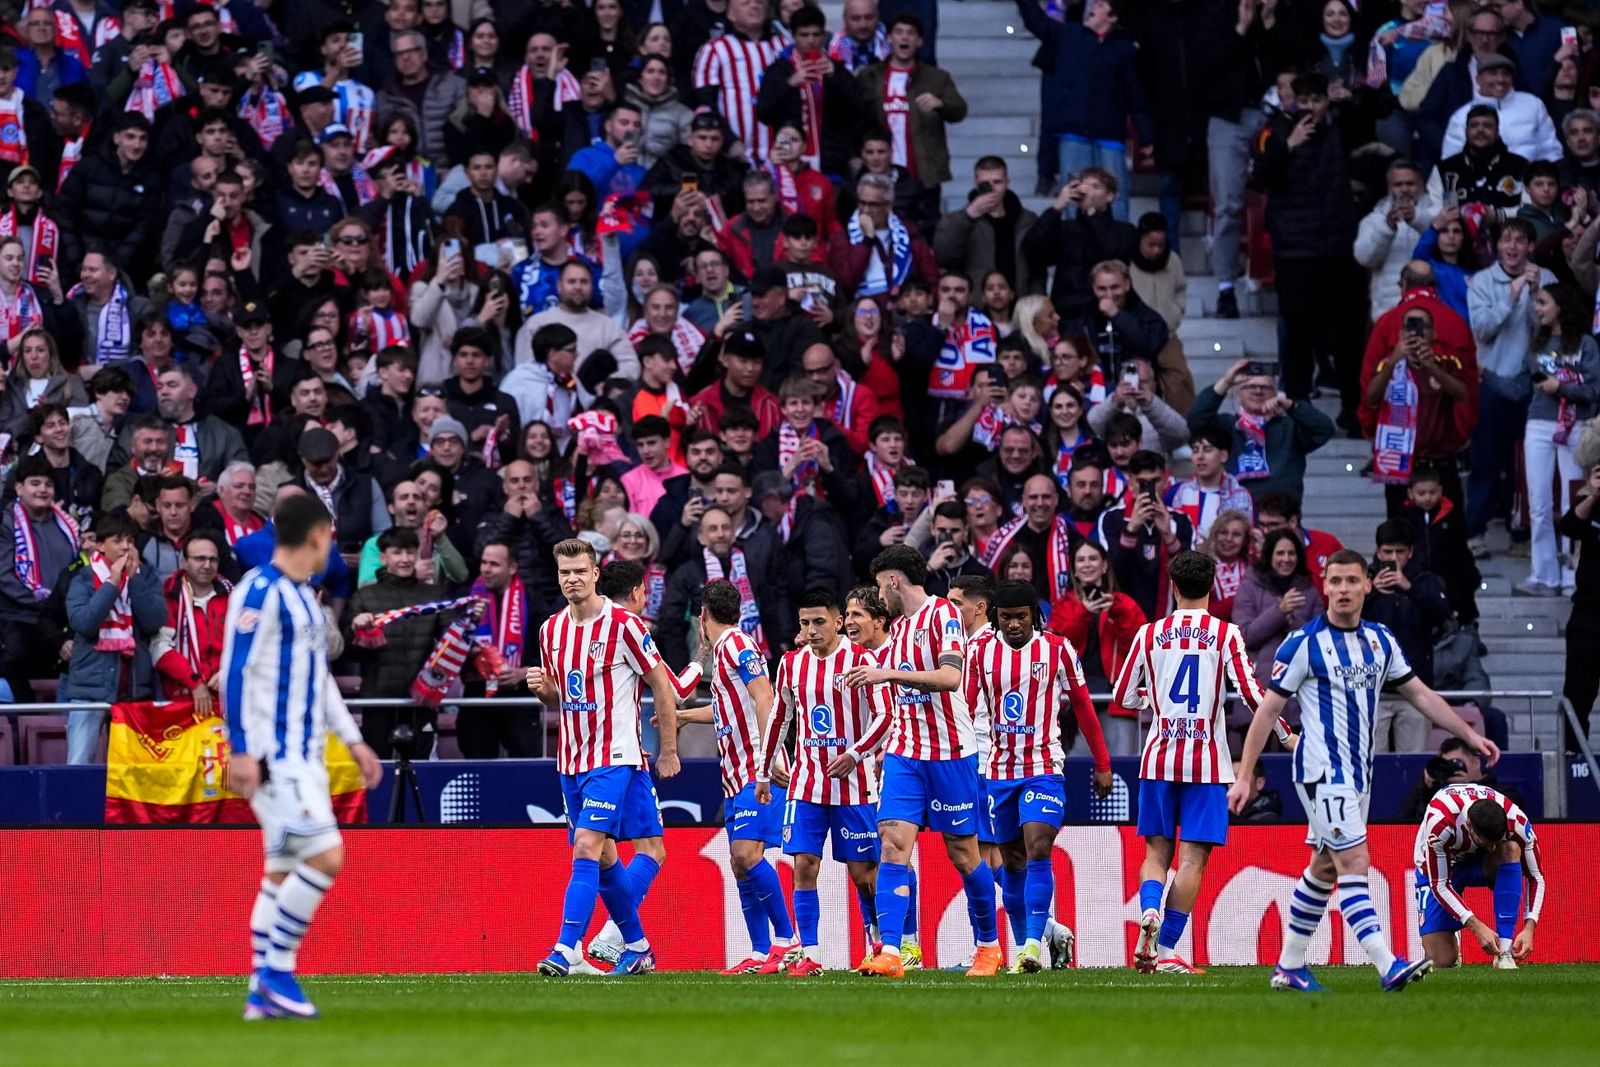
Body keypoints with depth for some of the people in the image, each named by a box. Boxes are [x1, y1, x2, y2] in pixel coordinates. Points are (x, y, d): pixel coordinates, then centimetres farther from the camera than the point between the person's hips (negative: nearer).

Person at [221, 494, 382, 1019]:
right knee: (324, 856, -16)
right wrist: (242, 749, -21)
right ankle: (275, 970, -7)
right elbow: (235, 671, -16)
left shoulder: (304, 597, 18)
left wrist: (353, 741, 26)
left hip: (304, 757, 10)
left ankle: (263, 993, 9)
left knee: (284, 870, 8)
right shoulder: (260, 592, -11)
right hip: (274, 757, -10)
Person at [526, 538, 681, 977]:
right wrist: (542, 687, -4)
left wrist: (668, 751, -5)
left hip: (614, 758, -7)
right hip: (572, 759, 7)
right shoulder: (552, 630, 8)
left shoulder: (623, 625, -11)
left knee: (587, 847, -18)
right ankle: (637, 947, 25)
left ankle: (566, 949, -24)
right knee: (603, 857, 12)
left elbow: (662, 686, -5)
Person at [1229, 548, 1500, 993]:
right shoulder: (1304, 643, -10)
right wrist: (1244, 775, -9)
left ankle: (1289, 966, 23)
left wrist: (1469, 734, 13)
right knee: (1355, 864, -16)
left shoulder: (1380, 641, 8)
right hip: (1322, 770, -7)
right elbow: (1268, 709, -7)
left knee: (1325, 868, 13)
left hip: (1359, 772, 7)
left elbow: (1420, 694, 18)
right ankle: (1388, 968, -25)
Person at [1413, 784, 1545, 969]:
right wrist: (1478, 927, -37)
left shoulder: (1517, 822, -31)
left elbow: (1536, 878, -19)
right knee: (1442, 961, -16)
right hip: (1437, 867, -2)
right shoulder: (1440, 823, -39)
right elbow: (1439, 886, -30)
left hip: (1482, 863, 2)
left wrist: (1529, 928, -32)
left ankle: (1504, 952, -31)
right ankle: (1452, 939, 24)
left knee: (1511, 849, -35)